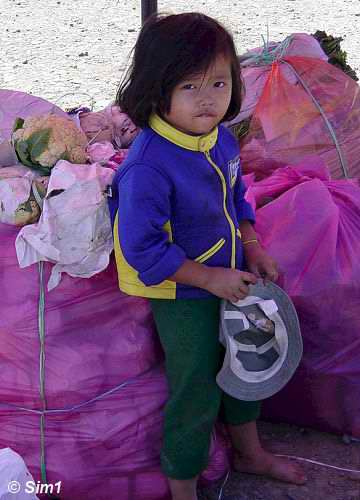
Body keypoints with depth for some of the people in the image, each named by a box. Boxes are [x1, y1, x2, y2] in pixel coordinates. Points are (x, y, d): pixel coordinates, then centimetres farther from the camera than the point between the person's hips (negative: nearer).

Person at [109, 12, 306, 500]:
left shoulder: (222, 139, -5)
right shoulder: (148, 166, -31)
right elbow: (141, 247, -28)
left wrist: (254, 250, 0)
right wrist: (210, 277, -22)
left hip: (230, 281, 8)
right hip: (182, 296, -8)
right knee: (196, 393, 5)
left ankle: (250, 452, 51)